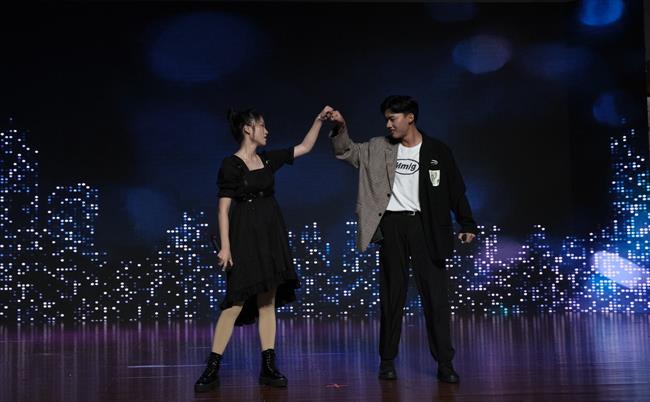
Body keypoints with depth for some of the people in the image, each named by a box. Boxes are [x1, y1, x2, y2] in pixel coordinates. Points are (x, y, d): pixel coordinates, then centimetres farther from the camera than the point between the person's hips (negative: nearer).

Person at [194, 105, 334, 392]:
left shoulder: (268, 159, 10)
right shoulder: (230, 165, -8)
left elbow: (305, 147, 19)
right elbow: (224, 209, -11)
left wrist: (319, 119, 13)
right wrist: (225, 246, -16)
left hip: (271, 236, 6)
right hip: (245, 236, -6)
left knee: (267, 301, 5)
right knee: (236, 301, -9)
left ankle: (268, 367, 8)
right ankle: (212, 369, -3)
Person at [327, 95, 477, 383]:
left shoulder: (437, 151, 2)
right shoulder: (380, 148, 9)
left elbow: (455, 190, 3)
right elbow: (347, 152, 11)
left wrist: (467, 225, -2)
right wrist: (340, 127, -7)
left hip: (425, 225, -2)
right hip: (392, 225, 2)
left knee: (435, 294, -2)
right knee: (392, 295, 7)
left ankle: (444, 363, 3)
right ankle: (387, 360, 15)